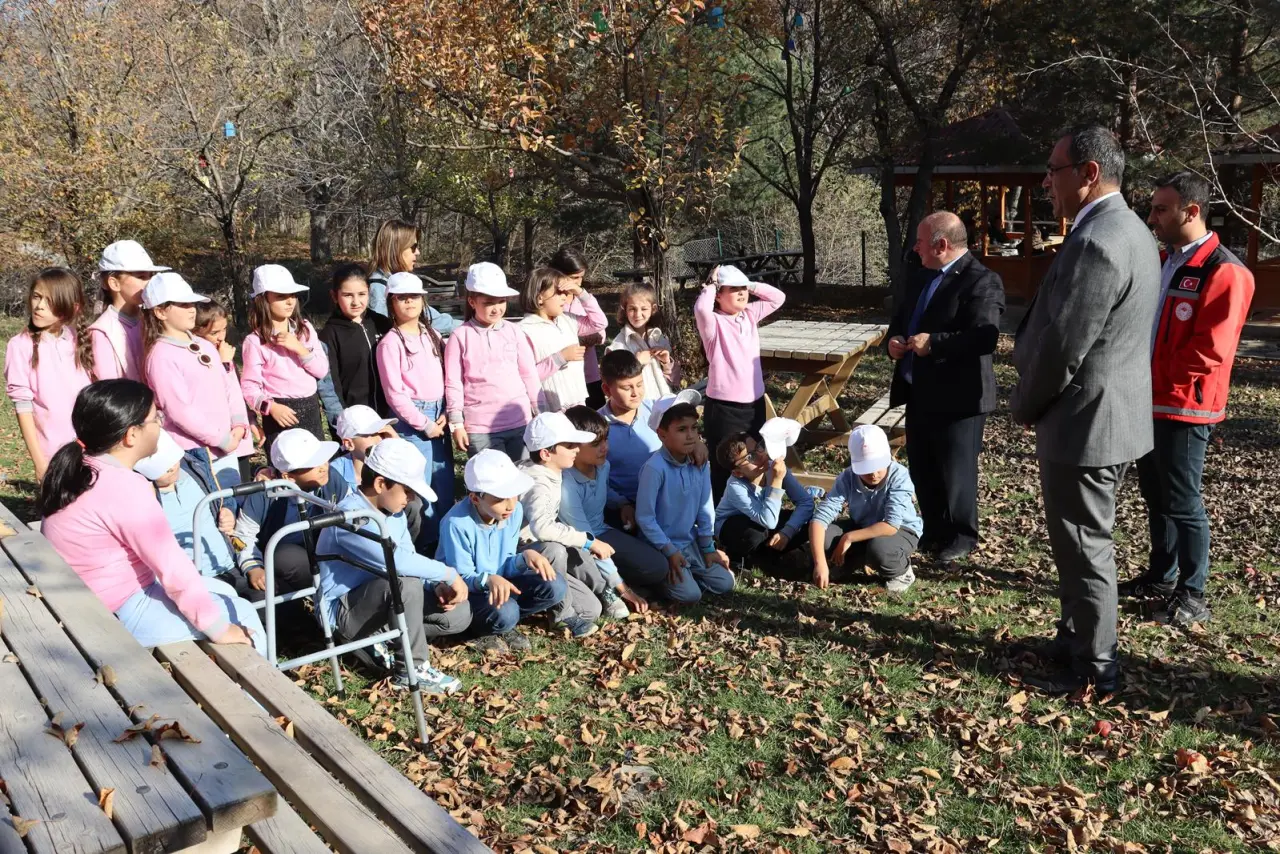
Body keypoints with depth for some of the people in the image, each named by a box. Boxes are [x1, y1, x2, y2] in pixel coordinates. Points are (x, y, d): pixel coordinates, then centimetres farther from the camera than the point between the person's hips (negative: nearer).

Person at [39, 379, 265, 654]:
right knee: (243, 613, 0)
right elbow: (172, 568, -26)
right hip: (121, 617, -10)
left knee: (223, 592, 18)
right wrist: (218, 629, -20)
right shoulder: (124, 488, -27)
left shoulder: (75, 470, 1)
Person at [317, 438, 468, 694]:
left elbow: (409, 558, 7)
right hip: (345, 611, -8)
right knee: (406, 582, -36)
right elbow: (395, 560, -40)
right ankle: (412, 670, -20)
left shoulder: (393, 512, 4)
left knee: (459, 614, -6)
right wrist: (449, 574, -31)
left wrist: (437, 585, -13)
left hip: (382, 601, 8)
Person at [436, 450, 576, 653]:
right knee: (505, 613, -37)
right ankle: (479, 631, -2)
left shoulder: (514, 512, -7)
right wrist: (488, 579, -43)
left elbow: (505, 568, 0)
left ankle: (502, 621, -1)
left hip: (500, 584, 6)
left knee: (555, 587, -16)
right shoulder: (457, 523, -25)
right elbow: (461, 577, -22)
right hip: (466, 591, -6)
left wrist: (525, 557, -22)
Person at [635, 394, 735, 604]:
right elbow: (644, 517, -19)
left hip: (691, 542, 7)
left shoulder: (700, 463, -4)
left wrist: (708, 547, 6)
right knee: (690, 594, -17)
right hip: (661, 546, -6)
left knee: (724, 584, 2)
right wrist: (669, 551, -16)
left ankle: (682, 574, 20)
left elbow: (705, 508, 5)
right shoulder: (655, 468, -25)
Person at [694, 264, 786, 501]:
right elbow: (701, 308, -34)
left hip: (754, 403, 7)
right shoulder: (713, 322, -12)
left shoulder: (750, 315, 8)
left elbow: (778, 297, 11)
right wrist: (711, 286, -15)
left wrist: (751, 285, 2)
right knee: (725, 466, 0)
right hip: (723, 408, -7)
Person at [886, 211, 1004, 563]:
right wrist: (894, 339, 1)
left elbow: (985, 337, -26)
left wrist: (933, 343, -26)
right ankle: (934, 530, 33)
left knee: (955, 470, 5)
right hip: (919, 392, 9)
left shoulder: (981, 281, -15)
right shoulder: (923, 277, 13)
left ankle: (961, 536, 23)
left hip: (957, 396, -9)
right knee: (921, 467, 17)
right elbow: (901, 318, 23)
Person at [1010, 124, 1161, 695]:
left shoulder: (1093, 242, -23)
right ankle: (1076, 641, 36)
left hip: (1083, 421, -10)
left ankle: (1093, 669, 16)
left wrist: (1023, 406, -6)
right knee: (1082, 541, 21)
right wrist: (1035, 402, 14)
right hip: (1108, 415, 10)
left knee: (1084, 547, 3)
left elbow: (1063, 347, -23)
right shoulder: (1129, 230, 11)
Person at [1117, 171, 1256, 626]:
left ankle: (1192, 594, 13)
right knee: (1155, 494, 16)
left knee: (1182, 501, 0)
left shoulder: (1224, 273, -14)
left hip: (1184, 407, -8)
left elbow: (1209, 352, -20)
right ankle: (1161, 575, 30)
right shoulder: (1167, 264, 14)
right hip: (1150, 402, 8)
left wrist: (1156, 381, -14)